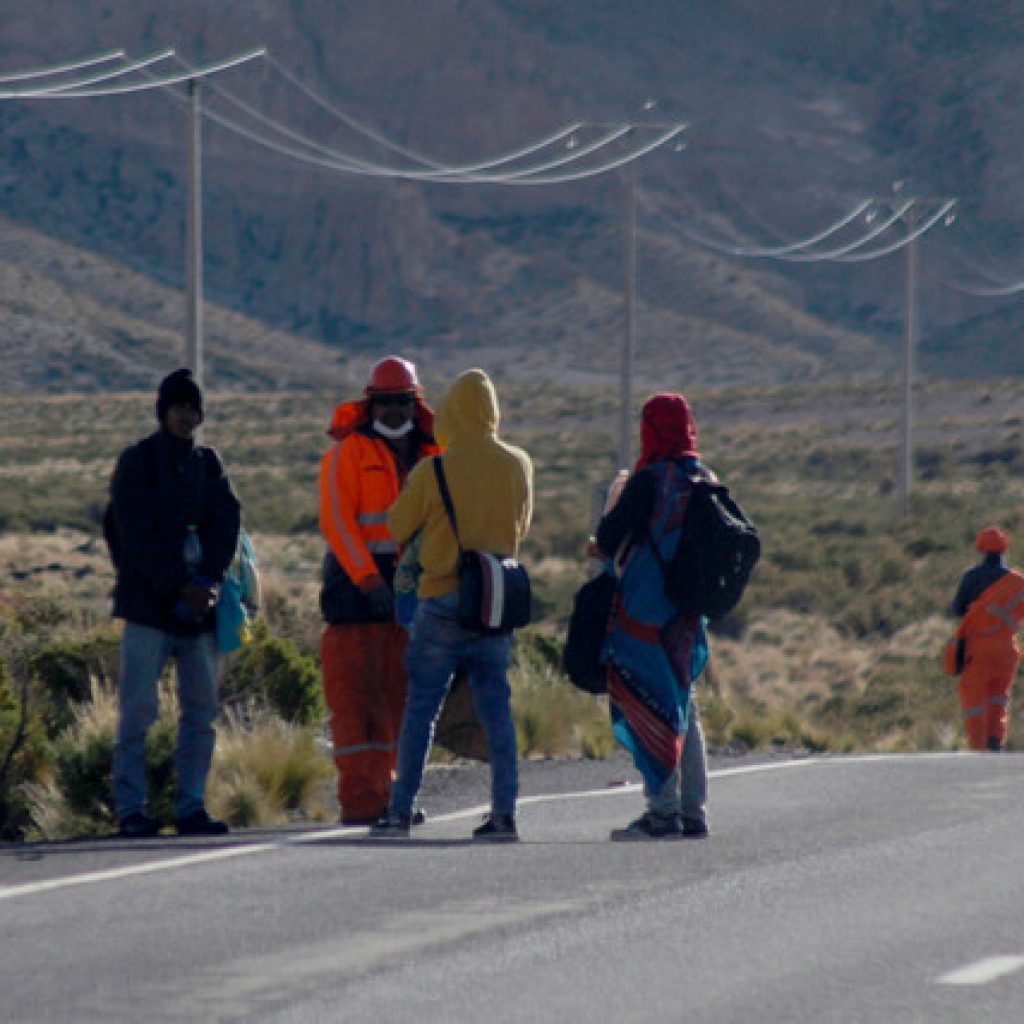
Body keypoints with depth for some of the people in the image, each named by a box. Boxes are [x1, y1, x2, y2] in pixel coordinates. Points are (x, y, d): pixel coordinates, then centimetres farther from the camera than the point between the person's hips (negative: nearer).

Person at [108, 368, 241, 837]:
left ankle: (191, 806, 7)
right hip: (149, 605, -5)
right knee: (138, 710, -6)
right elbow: (138, 536, -8)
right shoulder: (136, 462, 0)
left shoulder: (207, 462, 13)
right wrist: (179, 585, -15)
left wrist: (206, 580, -11)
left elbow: (226, 523, 5)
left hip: (198, 606, 5)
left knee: (201, 710, 3)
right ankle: (130, 808, -5)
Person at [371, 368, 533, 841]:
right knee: (496, 708, 6)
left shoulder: (433, 470, -11)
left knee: (421, 707, 3)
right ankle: (504, 814, 1)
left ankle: (400, 810, 2)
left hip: (443, 599, -3)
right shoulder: (518, 465, 0)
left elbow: (397, 527, 2)